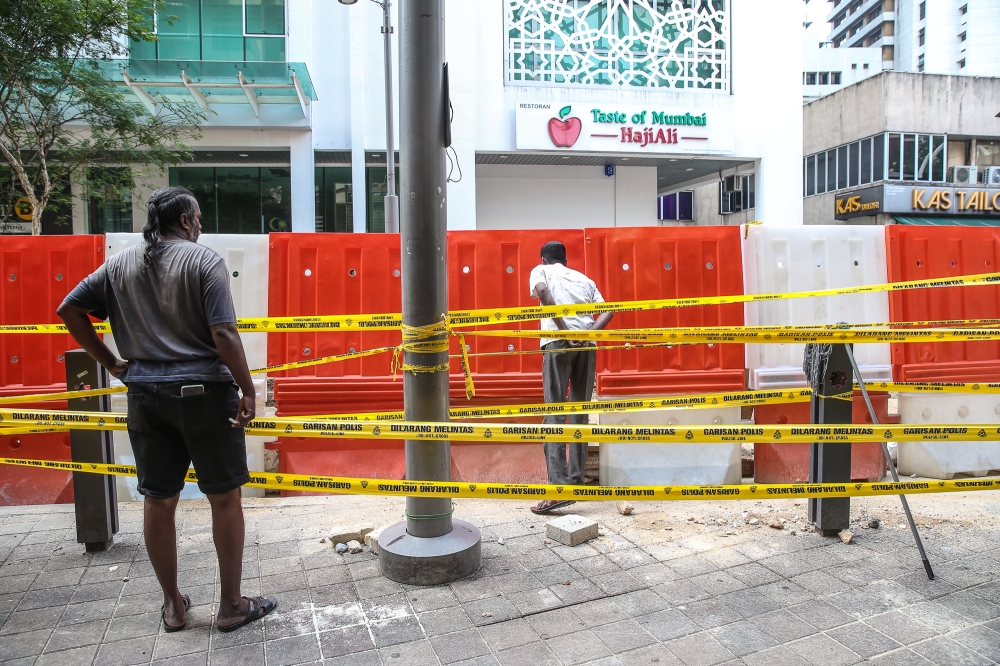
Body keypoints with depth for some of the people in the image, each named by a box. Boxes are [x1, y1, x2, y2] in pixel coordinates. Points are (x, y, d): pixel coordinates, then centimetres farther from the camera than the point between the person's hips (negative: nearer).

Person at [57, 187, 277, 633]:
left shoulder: (119, 265, 8)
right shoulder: (204, 260, -8)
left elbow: (69, 310, 9)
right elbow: (223, 334, -16)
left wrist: (110, 363, 12)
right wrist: (248, 390, -11)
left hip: (145, 396, 5)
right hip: (203, 393, -5)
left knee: (158, 501, 14)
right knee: (224, 498, 7)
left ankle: (173, 606, 28)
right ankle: (231, 606, 17)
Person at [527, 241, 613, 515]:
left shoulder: (540, 270, 18)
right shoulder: (584, 278, 29)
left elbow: (542, 291, -8)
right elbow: (606, 311, 12)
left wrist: (566, 332, -12)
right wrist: (589, 333, -3)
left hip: (558, 341, -4)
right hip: (587, 345, 4)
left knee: (555, 413, -8)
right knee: (580, 414, 12)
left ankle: (560, 487, -17)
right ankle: (577, 481, 16)